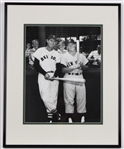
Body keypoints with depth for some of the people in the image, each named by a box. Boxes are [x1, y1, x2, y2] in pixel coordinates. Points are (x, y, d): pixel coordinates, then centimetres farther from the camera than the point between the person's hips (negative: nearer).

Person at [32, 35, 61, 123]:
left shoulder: (56, 54, 12)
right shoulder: (40, 51, 1)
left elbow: (58, 67, 9)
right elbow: (36, 65, -3)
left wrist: (55, 75, -10)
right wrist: (45, 73, -14)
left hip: (54, 77, 3)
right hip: (43, 76, -3)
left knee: (53, 98, 2)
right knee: (45, 97, -15)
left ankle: (50, 116, 13)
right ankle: (55, 112, 0)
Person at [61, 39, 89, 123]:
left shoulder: (81, 56, 11)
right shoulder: (65, 56, 1)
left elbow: (87, 67, 13)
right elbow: (63, 70, -7)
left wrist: (82, 66, -9)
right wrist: (74, 67, -16)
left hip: (80, 78, 3)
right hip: (69, 79, -3)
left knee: (81, 98, 1)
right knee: (69, 99, -3)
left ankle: (82, 116, 13)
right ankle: (70, 117, 7)